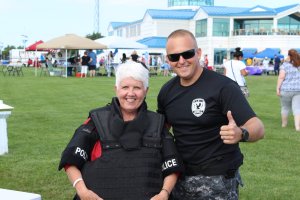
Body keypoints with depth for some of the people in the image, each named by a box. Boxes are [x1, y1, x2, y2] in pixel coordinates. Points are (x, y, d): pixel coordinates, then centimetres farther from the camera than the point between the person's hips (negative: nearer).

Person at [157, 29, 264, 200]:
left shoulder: (223, 86, -15)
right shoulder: (167, 91, 3)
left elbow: (258, 127, -22)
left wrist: (241, 134, -44)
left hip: (217, 180, -5)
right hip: (180, 178, 6)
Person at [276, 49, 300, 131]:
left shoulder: (285, 65, -5)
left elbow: (281, 77, -12)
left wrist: (278, 88, -9)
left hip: (286, 90, -2)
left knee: (285, 107, 15)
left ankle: (284, 124, 29)